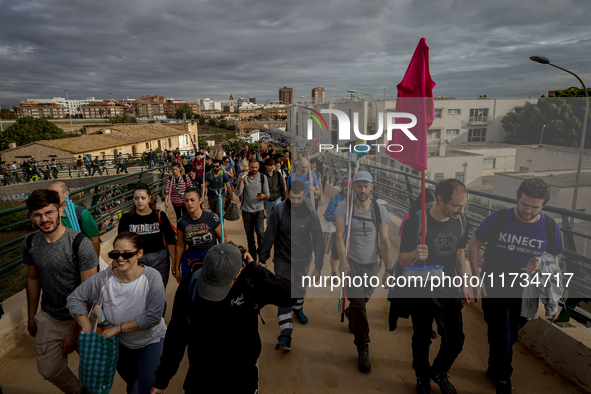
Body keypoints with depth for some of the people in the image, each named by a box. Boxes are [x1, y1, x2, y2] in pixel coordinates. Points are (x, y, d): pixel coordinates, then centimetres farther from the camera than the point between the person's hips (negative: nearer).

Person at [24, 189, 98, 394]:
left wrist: (75, 330, -15)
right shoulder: (30, 243, -6)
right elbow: (33, 279, 9)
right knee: (49, 369, 11)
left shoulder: (80, 244, -24)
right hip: (49, 317, 4)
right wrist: (31, 317, 14)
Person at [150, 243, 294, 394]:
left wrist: (254, 271, -38)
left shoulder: (253, 283, -22)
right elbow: (177, 334, -8)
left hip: (242, 377, -1)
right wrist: (162, 378, -1)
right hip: (199, 376, 1)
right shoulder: (190, 285, -19)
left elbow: (289, 297, -36)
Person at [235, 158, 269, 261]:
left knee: (260, 233, -16)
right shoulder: (243, 177, -3)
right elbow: (238, 193, -14)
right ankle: (252, 257, 24)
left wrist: (263, 196, -23)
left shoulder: (263, 177, -1)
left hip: (259, 210, -1)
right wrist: (241, 180, -26)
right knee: (249, 235, 10)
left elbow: (267, 195, 0)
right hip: (247, 211, 1)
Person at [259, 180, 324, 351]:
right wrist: (262, 259, 0)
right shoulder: (279, 211, -17)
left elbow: (318, 240, -10)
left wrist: (318, 266, -12)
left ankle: (298, 309, 55)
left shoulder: (311, 214, -16)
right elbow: (269, 236, -6)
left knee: (300, 287, 23)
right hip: (283, 258, -2)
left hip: (303, 259, 2)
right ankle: (285, 334, -5)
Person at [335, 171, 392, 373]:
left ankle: (350, 313, 54)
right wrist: (343, 261, -30)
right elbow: (339, 235, -18)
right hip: (351, 262, -3)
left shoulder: (380, 210, -4)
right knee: (358, 303, -7)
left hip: (372, 263, 3)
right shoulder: (344, 208, -10)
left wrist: (389, 269, -4)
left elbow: (384, 241, -3)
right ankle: (363, 348, 6)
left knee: (362, 300, 18)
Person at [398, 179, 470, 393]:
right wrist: (415, 254, -41)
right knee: (422, 339, 14)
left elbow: (459, 252, 10)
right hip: (422, 293, -4)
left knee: (456, 340, 13)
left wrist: (464, 283, 15)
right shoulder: (416, 222, -23)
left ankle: (439, 372, 44)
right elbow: (403, 260, -18)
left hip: (450, 290, 5)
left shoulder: (460, 220, -6)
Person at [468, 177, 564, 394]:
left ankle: (494, 369, 48)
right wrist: (477, 278, -13)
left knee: (510, 337, 21)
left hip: (524, 293, 3)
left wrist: (540, 264, -20)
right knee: (501, 339, 4)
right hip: (494, 290, -3)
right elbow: (474, 245, -7)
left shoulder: (550, 228, -10)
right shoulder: (498, 219, -17)